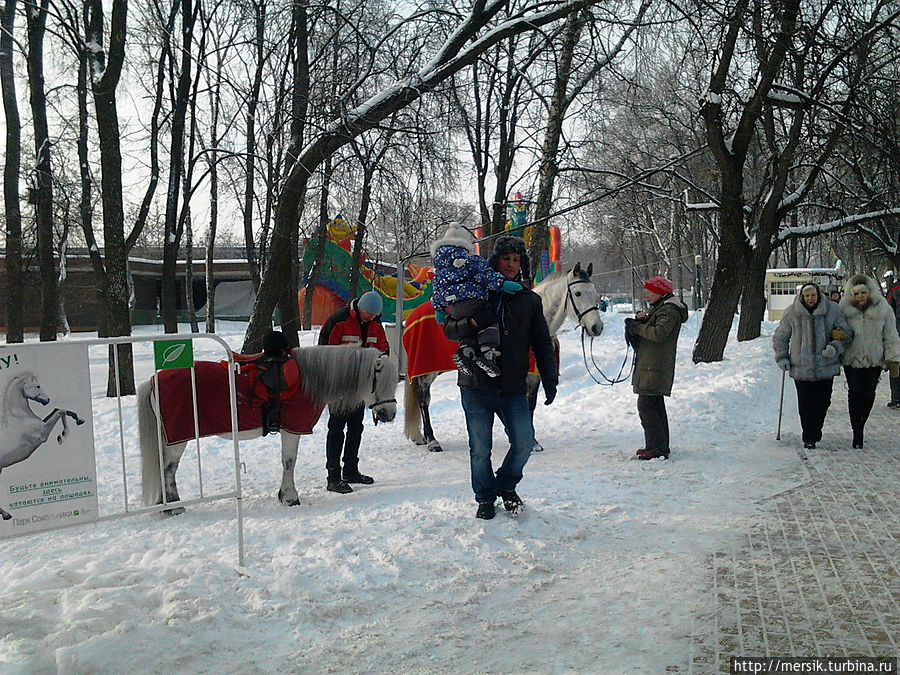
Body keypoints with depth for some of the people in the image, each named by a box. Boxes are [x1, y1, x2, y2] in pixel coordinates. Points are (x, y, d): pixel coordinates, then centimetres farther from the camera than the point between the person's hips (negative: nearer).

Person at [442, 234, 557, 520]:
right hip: (476, 386, -1)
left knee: (524, 442, -3)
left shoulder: (530, 300, 10)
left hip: (513, 388, 2)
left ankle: (506, 485, 25)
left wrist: (550, 379, 3)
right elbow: (449, 329, 2)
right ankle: (485, 498, 26)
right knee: (480, 449, 5)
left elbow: (542, 344, 12)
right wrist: (467, 325, -20)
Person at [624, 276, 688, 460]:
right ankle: (660, 446, 24)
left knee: (646, 406, -13)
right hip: (649, 366, 11)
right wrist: (641, 319, 3)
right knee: (655, 406, 16)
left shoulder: (669, 311, -13)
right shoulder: (658, 308, 20)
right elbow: (648, 329, 24)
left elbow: (659, 333, -28)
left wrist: (636, 327, -19)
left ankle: (657, 448, -11)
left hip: (655, 367, -11)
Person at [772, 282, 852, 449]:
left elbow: (846, 334, 7)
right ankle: (809, 437, 9)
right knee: (805, 404, -3)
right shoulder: (791, 313, -1)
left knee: (822, 402, 5)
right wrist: (781, 357, 1)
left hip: (826, 367, 1)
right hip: (801, 368, -1)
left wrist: (835, 347, -12)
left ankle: (814, 433, 25)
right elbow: (780, 337, 11)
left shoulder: (832, 310, 0)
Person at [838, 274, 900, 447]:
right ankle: (857, 432, 0)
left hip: (874, 361, 1)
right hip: (851, 360, 0)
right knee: (855, 393, -7)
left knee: (868, 394, 4)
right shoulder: (845, 310, -3)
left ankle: (860, 425, 26)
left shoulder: (883, 310, -3)